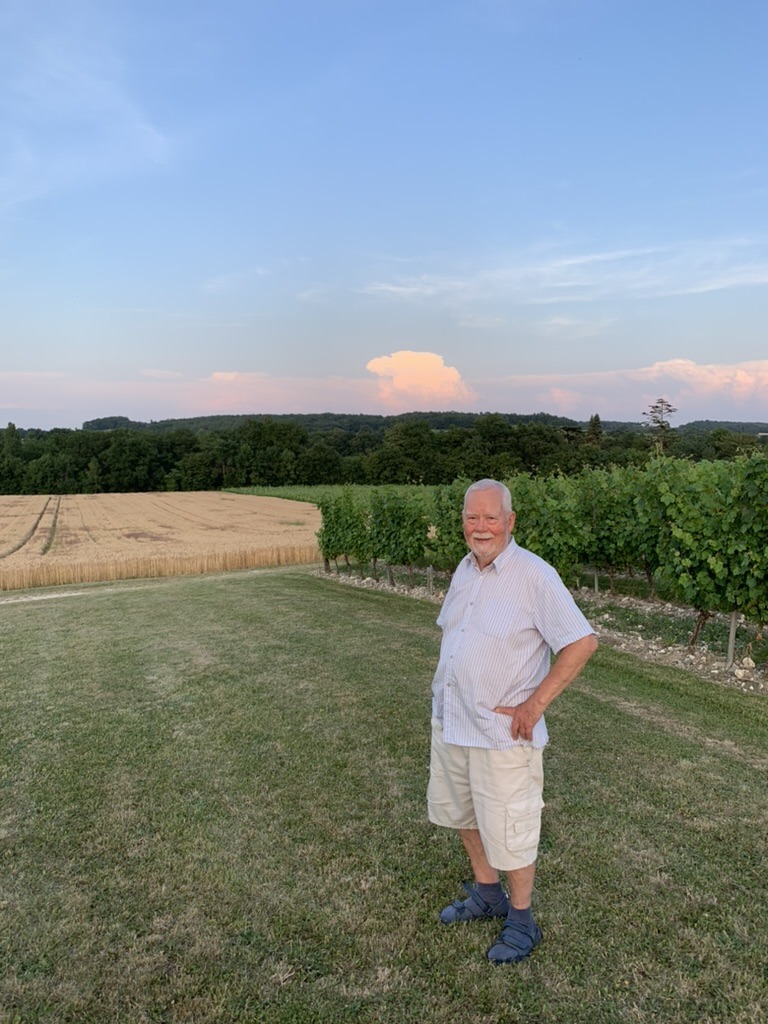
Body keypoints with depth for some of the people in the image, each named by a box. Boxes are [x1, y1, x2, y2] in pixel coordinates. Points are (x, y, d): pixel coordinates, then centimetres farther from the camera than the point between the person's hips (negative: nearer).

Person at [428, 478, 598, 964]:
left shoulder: (534, 576, -19)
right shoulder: (465, 569, 4)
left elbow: (583, 642, -20)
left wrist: (535, 704, -19)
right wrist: (446, 687, 8)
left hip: (501, 731, -7)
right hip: (450, 720, 8)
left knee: (508, 831, 8)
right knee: (463, 813, 23)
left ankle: (522, 922, 33)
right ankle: (487, 895, 46)